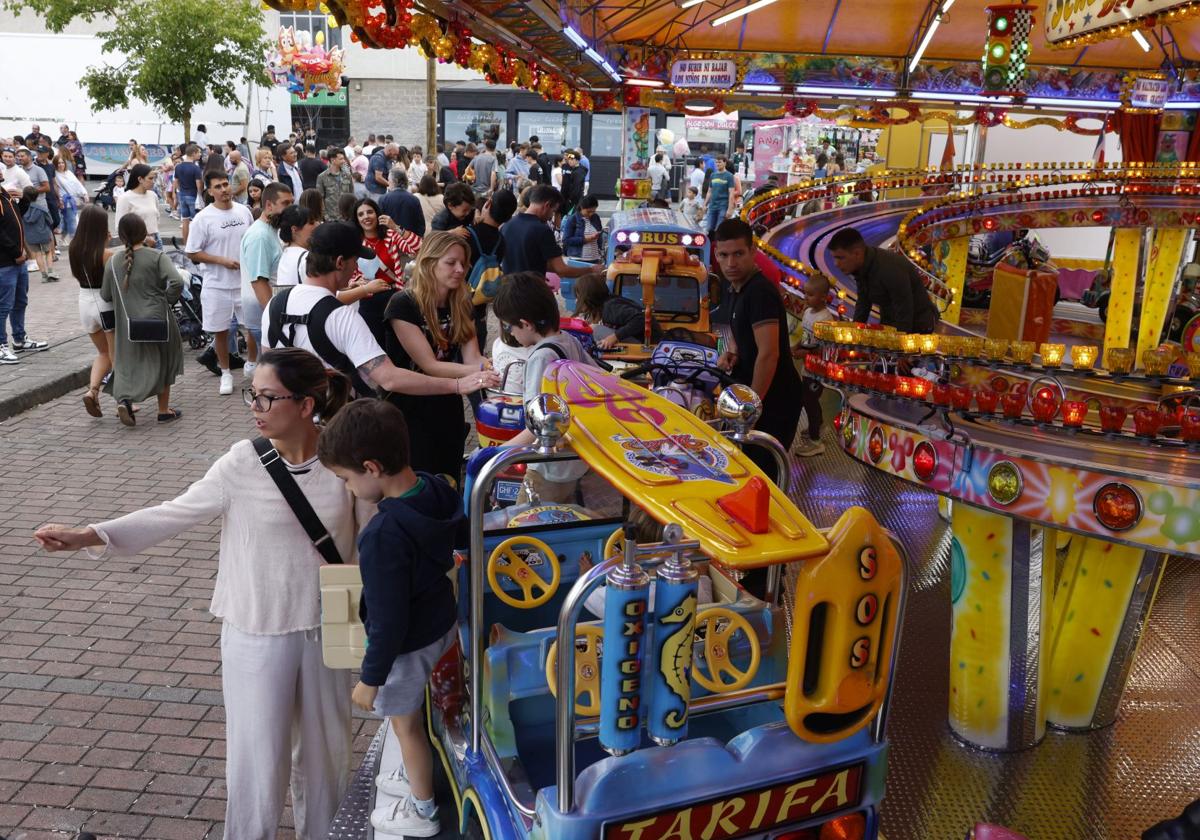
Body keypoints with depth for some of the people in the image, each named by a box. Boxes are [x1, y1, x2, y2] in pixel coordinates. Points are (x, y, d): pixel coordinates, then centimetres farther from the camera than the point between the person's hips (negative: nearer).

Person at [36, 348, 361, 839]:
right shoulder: (243, 465, -12)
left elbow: (369, 536, 0)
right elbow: (171, 516, -10)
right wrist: (86, 537, -17)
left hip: (325, 629, 2)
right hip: (258, 635, -1)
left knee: (326, 747, 17)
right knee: (257, 754, 7)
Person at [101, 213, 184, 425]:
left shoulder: (114, 261, 2)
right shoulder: (157, 257, -9)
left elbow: (105, 295, 6)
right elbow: (176, 282, -22)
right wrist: (167, 301, -5)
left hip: (128, 323, 3)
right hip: (157, 319, -2)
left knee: (129, 363, 14)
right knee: (162, 363, 14)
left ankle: (124, 399, -12)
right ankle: (164, 410, 22)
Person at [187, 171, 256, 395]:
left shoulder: (244, 211, 3)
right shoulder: (203, 218, -9)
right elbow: (192, 253, -8)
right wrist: (222, 261, -17)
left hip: (246, 281, 3)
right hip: (217, 284, -3)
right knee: (220, 331, 8)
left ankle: (253, 364, 30)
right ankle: (225, 373, 23)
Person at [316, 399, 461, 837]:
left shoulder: (383, 535, -36)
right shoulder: (436, 488, -14)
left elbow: (388, 620, -28)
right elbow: (460, 534, 8)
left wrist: (370, 678, -15)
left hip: (408, 643, -7)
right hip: (442, 621, 7)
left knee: (406, 723, 18)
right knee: (416, 713, 30)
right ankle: (416, 774, 54)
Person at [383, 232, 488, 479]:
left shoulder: (462, 305, 2)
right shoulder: (403, 304, -18)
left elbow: (472, 358, -8)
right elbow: (429, 365, -22)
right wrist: (480, 371, -34)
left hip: (448, 410, 6)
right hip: (409, 411, -6)